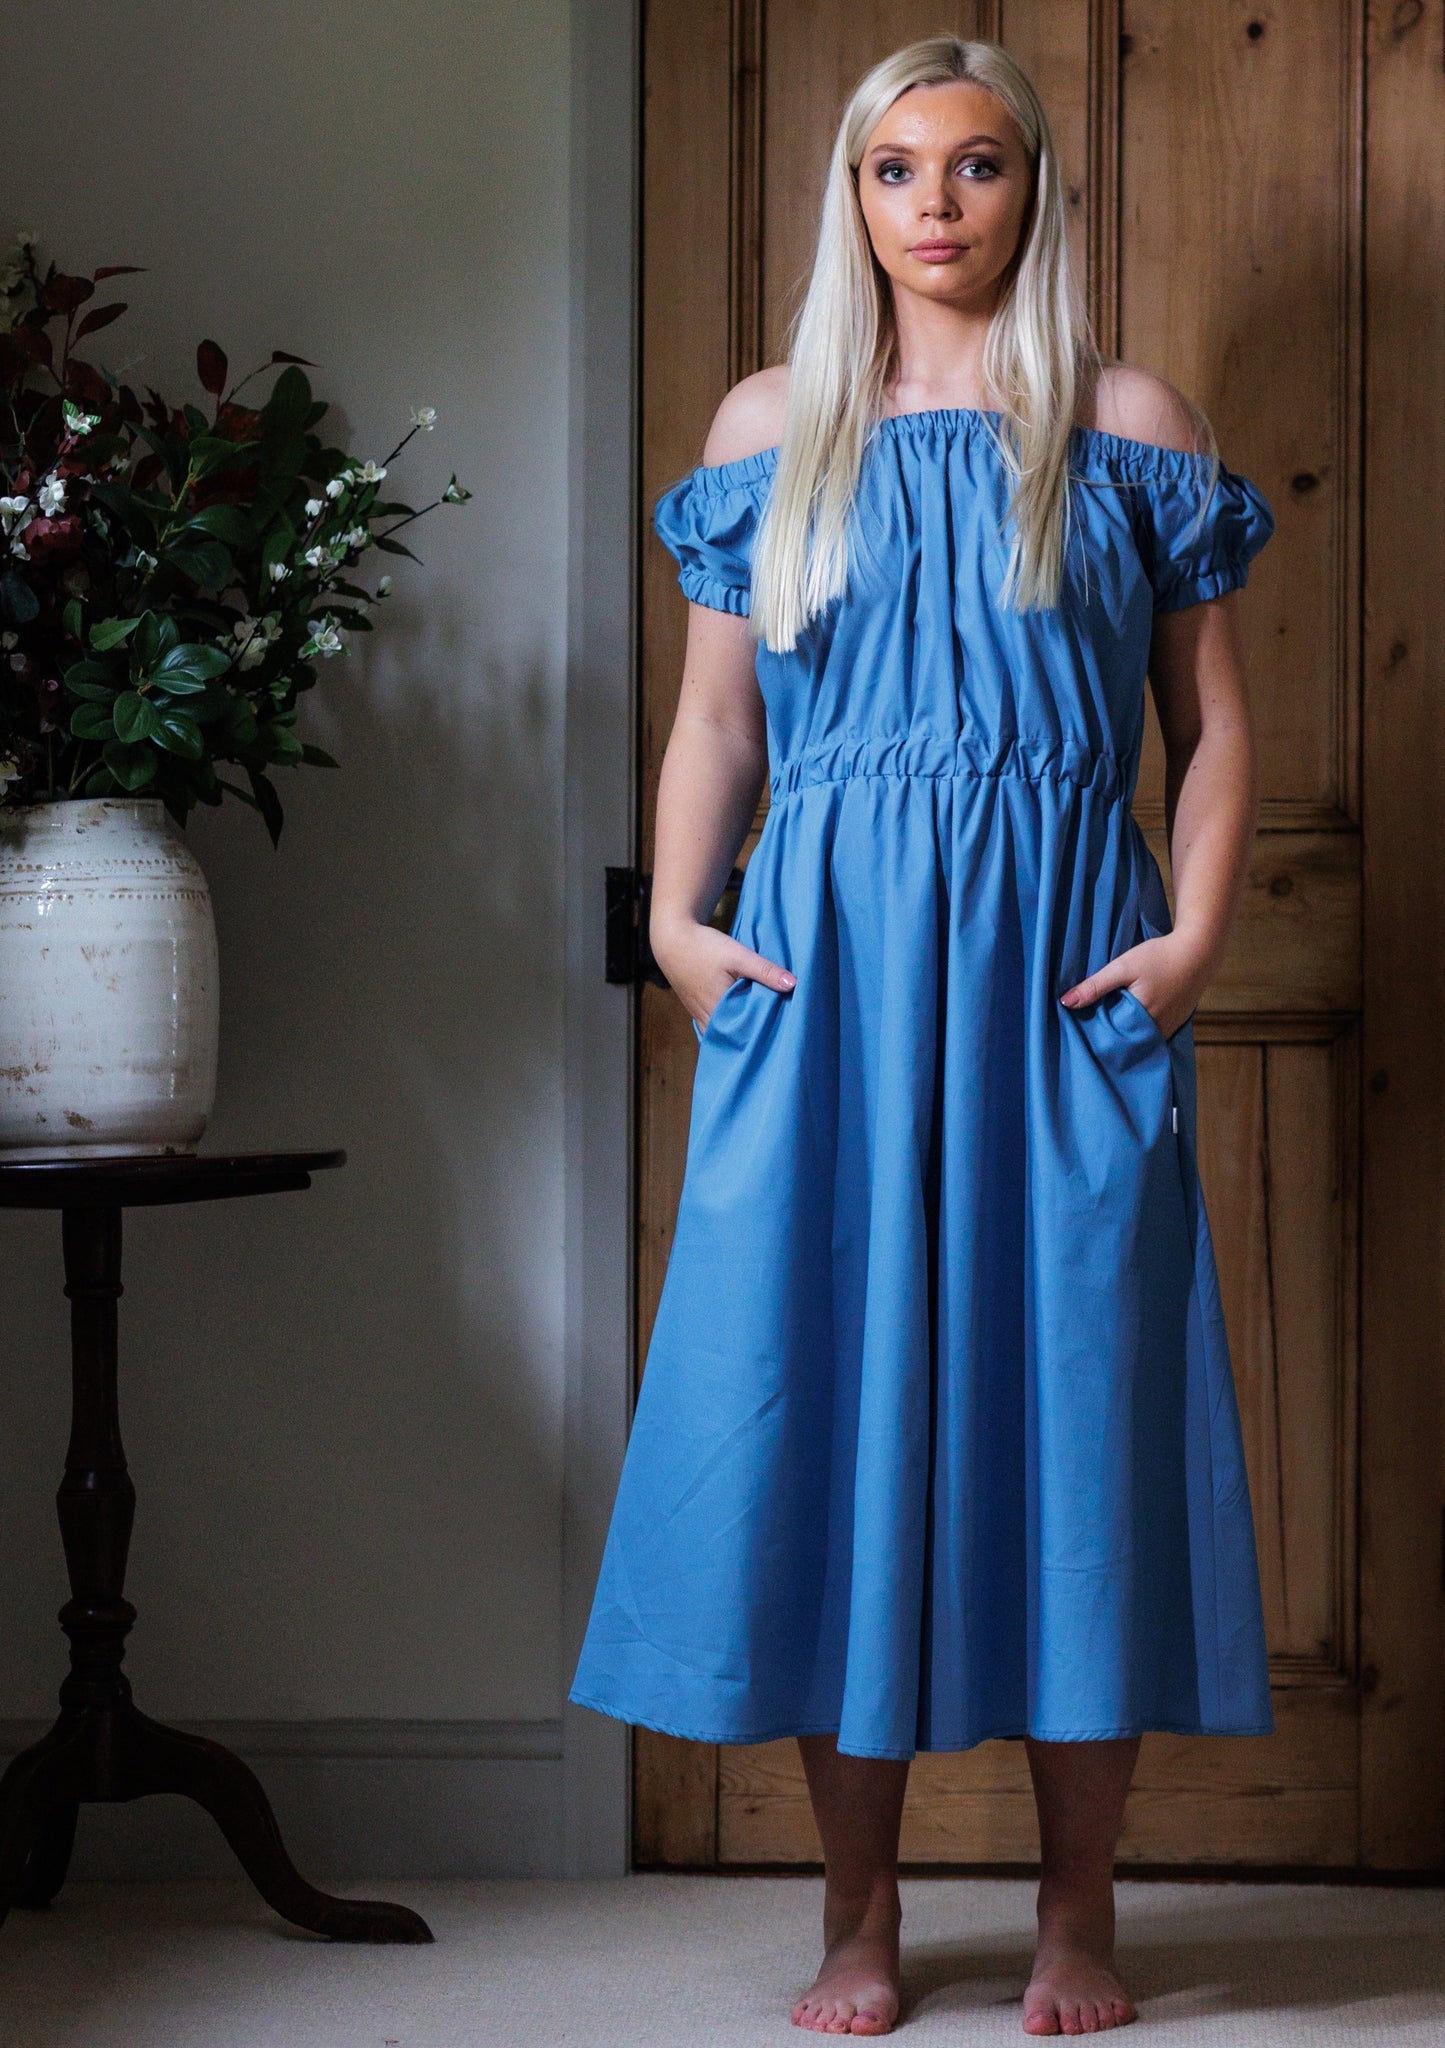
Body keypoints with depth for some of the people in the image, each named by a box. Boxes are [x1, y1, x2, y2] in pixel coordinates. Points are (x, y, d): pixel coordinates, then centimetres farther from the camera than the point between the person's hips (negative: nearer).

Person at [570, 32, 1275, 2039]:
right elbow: (716, 719, 12)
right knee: (823, 1397, -1)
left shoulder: (1133, 427, 8)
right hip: (824, 968, 1)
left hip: (1060, 971, -1)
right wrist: (679, 914, -3)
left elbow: (1215, 722, 6)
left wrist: (1195, 931, -8)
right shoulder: (771, 427, 12)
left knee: (1073, 1394, -1)